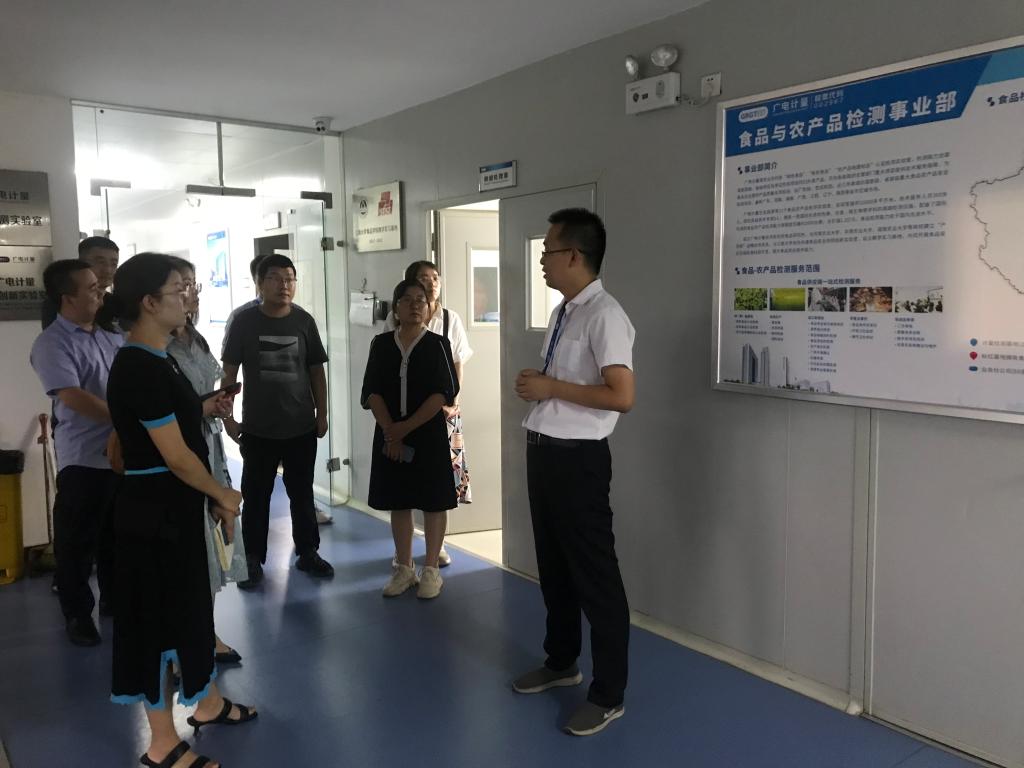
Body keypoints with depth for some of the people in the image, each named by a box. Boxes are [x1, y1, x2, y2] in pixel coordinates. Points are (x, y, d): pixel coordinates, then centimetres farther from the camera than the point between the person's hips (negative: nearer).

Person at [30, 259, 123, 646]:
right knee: (77, 542, 8)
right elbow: (75, 398, -23)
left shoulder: (110, 336, 8)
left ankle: (114, 599, 36)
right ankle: (77, 614, 24)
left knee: (118, 535, 19)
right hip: (84, 459, -6)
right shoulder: (52, 344, -12)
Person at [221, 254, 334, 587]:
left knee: (302, 493, 13)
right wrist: (227, 416, -4)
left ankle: (308, 553, 26)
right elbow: (229, 372, 0)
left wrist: (322, 414, 4)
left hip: (301, 426, 2)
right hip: (257, 428, -1)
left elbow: (316, 371, 6)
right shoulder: (244, 321, -4)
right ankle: (254, 560, 20)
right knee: (256, 496, 8)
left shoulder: (304, 321, 0)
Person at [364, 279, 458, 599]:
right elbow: (372, 392, -1)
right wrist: (390, 432, -13)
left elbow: (444, 393, -11)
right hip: (389, 435, 3)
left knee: (433, 502, 4)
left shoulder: (437, 344, -4)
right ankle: (404, 568, 23)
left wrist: (406, 427, -15)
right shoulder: (381, 344, 4)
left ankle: (431, 569, 16)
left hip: (429, 434, -3)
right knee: (398, 502, 10)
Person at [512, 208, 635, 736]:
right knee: (552, 565, 22)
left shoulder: (604, 315, -17)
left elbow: (621, 396, -24)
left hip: (577, 458, -9)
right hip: (543, 451, 9)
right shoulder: (561, 313, 11)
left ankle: (608, 695, 19)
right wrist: (534, 386, 1)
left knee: (594, 574, 3)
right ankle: (560, 662, 42)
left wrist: (551, 388, -18)